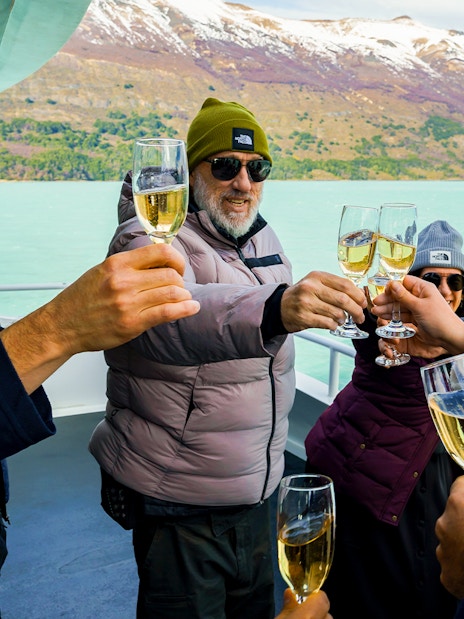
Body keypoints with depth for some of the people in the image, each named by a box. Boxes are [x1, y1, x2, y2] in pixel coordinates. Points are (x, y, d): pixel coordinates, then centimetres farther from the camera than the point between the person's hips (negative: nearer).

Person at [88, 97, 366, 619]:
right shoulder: (150, 241, -17)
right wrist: (273, 310, -58)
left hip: (257, 492, 7)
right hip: (180, 507, -7)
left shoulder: (262, 238, 8)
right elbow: (168, 314, -42)